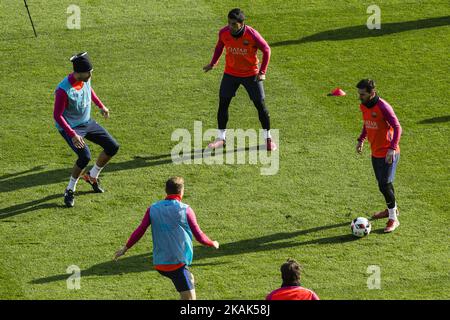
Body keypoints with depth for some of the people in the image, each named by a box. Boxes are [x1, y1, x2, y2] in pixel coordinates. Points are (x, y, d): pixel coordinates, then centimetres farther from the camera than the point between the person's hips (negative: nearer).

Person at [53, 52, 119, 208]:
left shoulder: (86, 79, -10)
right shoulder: (64, 90, -31)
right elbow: (57, 115, -26)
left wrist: (101, 106, 24)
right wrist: (73, 135, -32)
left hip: (87, 122, 8)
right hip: (70, 127, -8)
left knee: (113, 147, 4)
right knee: (85, 156, -26)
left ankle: (92, 176, 26)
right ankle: (70, 190, -4)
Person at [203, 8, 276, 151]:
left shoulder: (252, 34, -24)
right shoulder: (224, 33, -15)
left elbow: (266, 50, -11)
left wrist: (262, 72, -15)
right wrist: (213, 63, 3)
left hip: (251, 74, -2)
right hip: (230, 73, 3)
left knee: (260, 105, 1)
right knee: (223, 103, -1)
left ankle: (268, 138, 18)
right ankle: (221, 138, 13)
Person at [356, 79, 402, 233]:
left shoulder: (383, 107, -22)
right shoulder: (363, 106, 2)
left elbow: (397, 127, -20)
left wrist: (392, 148, -28)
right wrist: (361, 140, 11)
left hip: (388, 153, -8)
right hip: (375, 153, 8)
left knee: (385, 185, -10)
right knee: (382, 183, 19)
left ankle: (393, 219, 2)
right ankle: (391, 209, 40)